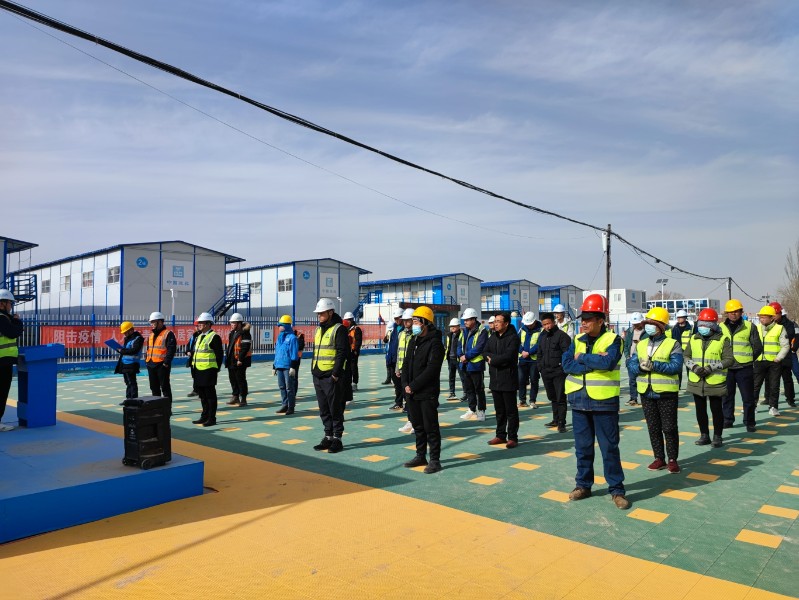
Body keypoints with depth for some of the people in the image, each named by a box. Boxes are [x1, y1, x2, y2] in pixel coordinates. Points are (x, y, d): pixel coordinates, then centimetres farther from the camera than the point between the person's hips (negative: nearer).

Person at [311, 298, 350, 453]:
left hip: (332, 377, -8)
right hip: (318, 377, 8)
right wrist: (313, 370, 14)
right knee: (324, 410, 13)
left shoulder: (338, 329, -10)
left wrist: (336, 374, -18)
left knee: (335, 409, 0)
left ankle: (337, 439, 9)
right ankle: (328, 437, 23)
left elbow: (342, 353, -15)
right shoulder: (319, 329, 16)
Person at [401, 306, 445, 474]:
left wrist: (413, 386, -17)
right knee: (418, 426, 16)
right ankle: (421, 456, 28)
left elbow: (431, 369, -19)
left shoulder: (434, 342, -12)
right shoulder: (413, 341, 14)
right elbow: (406, 364, 14)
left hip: (428, 393, -8)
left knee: (430, 427, -1)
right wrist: (405, 384, -1)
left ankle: (435, 460, 9)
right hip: (412, 393, 8)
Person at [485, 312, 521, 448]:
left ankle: (512, 437, 9)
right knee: (499, 410, 14)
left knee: (511, 410, 2)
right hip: (495, 379, 7)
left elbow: (508, 356, -21)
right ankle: (500, 435, 23)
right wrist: (499, 358, -12)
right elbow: (485, 353, 6)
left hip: (508, 379, -7)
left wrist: (492, 359, -10)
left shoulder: (513, 337, -10)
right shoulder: (493, 337, 13)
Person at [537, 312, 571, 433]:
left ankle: (561, 423, -1)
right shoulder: (542, 336, 13)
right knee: (552, 397, 16)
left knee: (560, 398, -5)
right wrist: (540, 366, 13)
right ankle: (556, 419, 27)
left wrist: (564, 367, -17)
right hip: (546, 372, 7)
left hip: (559, 372, -7)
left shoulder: (561, 335, -9)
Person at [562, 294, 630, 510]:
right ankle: (583, 484, 27)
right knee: (583, 447, 13)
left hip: (604, 402, -4)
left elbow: (608, 362, -25)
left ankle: (616, 489, 18)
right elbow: (567, 365, -9)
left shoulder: (612, 339, -7)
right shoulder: (577, 340, 6)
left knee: (609, 447, 5)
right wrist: (594, 363, -18)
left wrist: (582, 358, -14)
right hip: (579, 401, 4)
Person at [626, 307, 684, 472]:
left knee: (669, 428, 3)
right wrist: (641, 367, -20)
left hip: (667, 392, -5)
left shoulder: (673, 344, -5)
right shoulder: (641, 345, 10)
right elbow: (631, 365, 1)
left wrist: (654, 365, -26)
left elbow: (676, 366, -18)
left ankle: (672, 459, 15)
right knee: (653, 427, 11)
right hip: (646, 392, 5)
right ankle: (659, 458, 21)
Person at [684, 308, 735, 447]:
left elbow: (729, 359, -11)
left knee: (716, 410, 6)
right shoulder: (694, 339, 7)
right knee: (700, 410, 13)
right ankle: (704, 435, 26)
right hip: (696, 382, 4)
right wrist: (694, 366, -11)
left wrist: (711, 367, -19)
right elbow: (686, 356, 9)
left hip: (715, 382, -4)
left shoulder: (723, 340, -6)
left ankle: (717, 437, 20)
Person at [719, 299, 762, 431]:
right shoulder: (721, 327, 6)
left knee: (748, 397, 3)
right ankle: (727, 419, 21)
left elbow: (758, 347, 5)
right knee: (727, 396, 10)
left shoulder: (750, 327, 1)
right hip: (726, 368, 2)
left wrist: (748, 359, 3)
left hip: (744, 369, -2)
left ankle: (749, 423, 14)